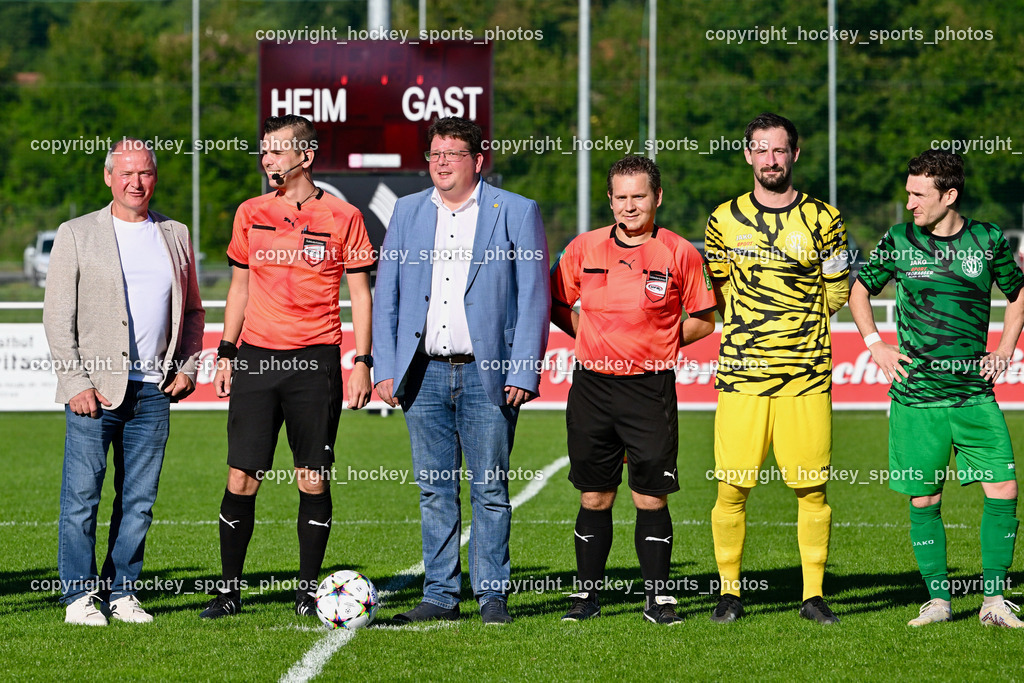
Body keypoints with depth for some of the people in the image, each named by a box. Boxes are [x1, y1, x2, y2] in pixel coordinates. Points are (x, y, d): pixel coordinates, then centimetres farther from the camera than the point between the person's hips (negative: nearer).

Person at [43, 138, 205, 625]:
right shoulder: (76, 235, 3)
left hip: (154, 390, 3)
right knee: (81, 496, -5)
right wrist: (76, 381, -9)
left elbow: (192, 310, 21)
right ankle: (80, 595, 2)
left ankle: (122, 592, 12)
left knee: (139, 499, 4)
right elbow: (58, 316, -1)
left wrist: (187, 367, 6)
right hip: (95, 389, -3)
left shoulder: (176, 236, 14)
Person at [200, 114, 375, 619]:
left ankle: (309, 591, 10)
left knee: (313, 479, 0)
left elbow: (360, 294, 3)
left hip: (316, 359, -2)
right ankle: (229, 590, 6)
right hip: (256, 357, 2)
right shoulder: (250, 213, 10)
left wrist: (362, 363, -3)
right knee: (241, 478, -2)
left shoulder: (342, 217, 1)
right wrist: (226, 352, 12)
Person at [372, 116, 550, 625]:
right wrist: (385, 368, 4)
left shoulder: (516, 213, 1)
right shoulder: (407, 212, 12)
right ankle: (440, 596, 12)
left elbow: (534, 298, -2)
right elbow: (386, 294, 13)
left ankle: (493, 596, 8)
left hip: (488, 374, -3)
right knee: (434, 492, 6)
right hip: (424, 374, 3)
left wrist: (523, 373, -9)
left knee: (490, 491, 0)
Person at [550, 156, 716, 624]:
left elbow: (703, 321, 6)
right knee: (594, 497, 7)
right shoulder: (583, 249, 5)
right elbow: (557, 305, 18)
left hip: (650, 388, -2)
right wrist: (592, 338, 7)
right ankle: (587, 594, 15)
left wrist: (657, 345, 0)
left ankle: (657, 598, 6)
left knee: (651, 498, -2)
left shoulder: (680, 254, -1)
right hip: (592, 386, 2)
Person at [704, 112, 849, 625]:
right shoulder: (724, 221, 8)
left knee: (811, 488, -1)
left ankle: (814, 594, 8)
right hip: (741, 376, 0)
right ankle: (729, 590, 10)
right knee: (732, 488, -3)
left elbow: (836, 297, 11)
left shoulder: (822, 220, 5)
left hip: (807, 377, 0)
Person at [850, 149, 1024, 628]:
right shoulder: (899, 242, 1)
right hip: (916, 395, 0)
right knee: (923, 500, 1)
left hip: (975, 393, 1)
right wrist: (873, 343, 4)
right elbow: (859, 288, 16)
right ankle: (938, 600, 13)